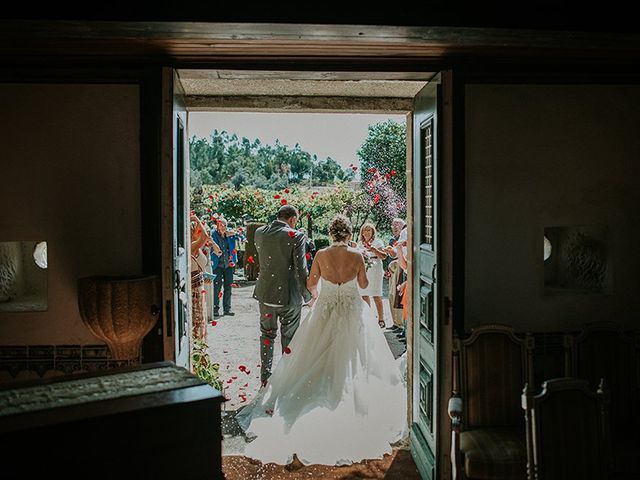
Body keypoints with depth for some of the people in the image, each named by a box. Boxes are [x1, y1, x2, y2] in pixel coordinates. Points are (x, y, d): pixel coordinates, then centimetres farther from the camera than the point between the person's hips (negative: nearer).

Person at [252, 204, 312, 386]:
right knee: (289, 338, 12)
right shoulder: (295, 236, -15)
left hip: (265, 293, 4)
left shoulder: (259, 233, 0)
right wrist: (307, 295, -3)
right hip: (288, 295, -4)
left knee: (266, 335, 18)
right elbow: (301, 269, -15)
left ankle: (265, 377, 26)